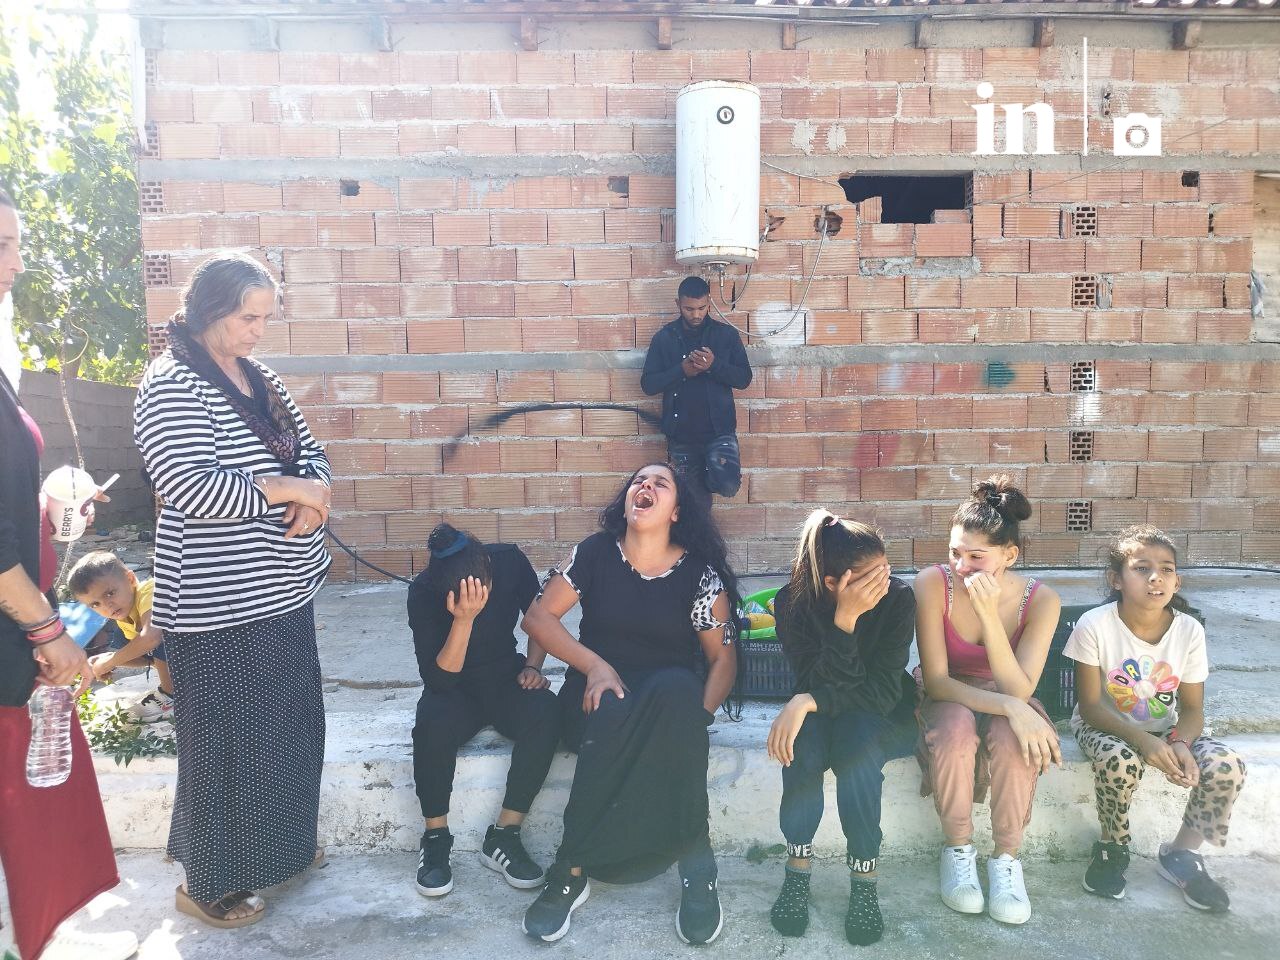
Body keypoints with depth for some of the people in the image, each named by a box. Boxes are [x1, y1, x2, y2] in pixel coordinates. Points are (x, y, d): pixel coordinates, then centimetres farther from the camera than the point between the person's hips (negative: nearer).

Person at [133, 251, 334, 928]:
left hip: (281, 594, 8)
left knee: (289, 728, 20)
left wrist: (315, 495, -8)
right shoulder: (171, 387, -15)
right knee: (226, 742, 6)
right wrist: (285, 489, -18)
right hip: (219, 607, -8)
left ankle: (279, 845, 41)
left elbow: (307, 452, 13)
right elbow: (190, 490, -26)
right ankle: (208, 883, 26)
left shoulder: (258, 379, 10)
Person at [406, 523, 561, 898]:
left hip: (505, 678, 2)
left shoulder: (510, 561, -17)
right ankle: (436, 837, -13)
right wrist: (464, 619, -37)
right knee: (432, 725, -36)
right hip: (454, 688, -2)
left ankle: (502, 836, -18)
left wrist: (533, 666, -9)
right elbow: (439, 678, -25)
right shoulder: (424, 592, -22)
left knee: (545, 713, -31)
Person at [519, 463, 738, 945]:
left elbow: (723, 658, 0)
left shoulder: (700, 573, -3)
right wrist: (594, 665, -14)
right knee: (613, 719, -36)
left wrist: (696, 718, -18)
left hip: (669, 697, 0)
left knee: (678, 688, -36)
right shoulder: (595, 552, -1)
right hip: (599, 691, 0)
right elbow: (538, 617, 0)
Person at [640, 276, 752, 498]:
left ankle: (710, 475, 11)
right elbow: (648, 384, 0)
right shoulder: (663, 338, 4)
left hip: (719, 430, -1)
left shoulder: (727, 334, 3)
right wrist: (681, 370, -15)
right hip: (680, 432, 1)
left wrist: (714, 365, -17)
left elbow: (744, 379, 0)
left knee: (728, 486, -20)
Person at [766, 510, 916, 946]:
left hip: (876, 713, 0)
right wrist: (844, 619, -39)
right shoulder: (793, 602, -21)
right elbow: (818, 682, -27)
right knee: (803, 743, -32)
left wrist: (810, 701, -34)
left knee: (857, 743, -33)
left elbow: (883, 689, -24)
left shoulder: (898, 598, -22)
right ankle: (798, 869, -17)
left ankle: (864, 879, -20)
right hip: (816, 711, 1)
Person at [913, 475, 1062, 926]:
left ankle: (1006, 857, -12)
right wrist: (1010, 708, -36)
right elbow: (936, 681, -22)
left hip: (1007, 701, 1)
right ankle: (957, 849, -14)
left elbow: (1019, 691, -24)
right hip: (948, 700, -1)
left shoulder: (1040, 600, -18)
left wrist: (989, 614, -35)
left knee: (1013, 737, -34)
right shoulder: (933, 584, -23)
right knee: (956, 725, -36)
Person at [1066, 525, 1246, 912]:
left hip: (1164, 728, 4)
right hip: (1104, 725, -3)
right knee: (1120, 760, -36)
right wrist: (1141, 740, -32)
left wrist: (1181, 743, -25)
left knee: (1227, 766, -21)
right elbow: (1090, 705, -17)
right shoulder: (1095, 625, -22)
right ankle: (1113, 847, -3)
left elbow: (1192, 708, -3)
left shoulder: (1189, 630, -11)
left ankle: (1182, 854, 5)